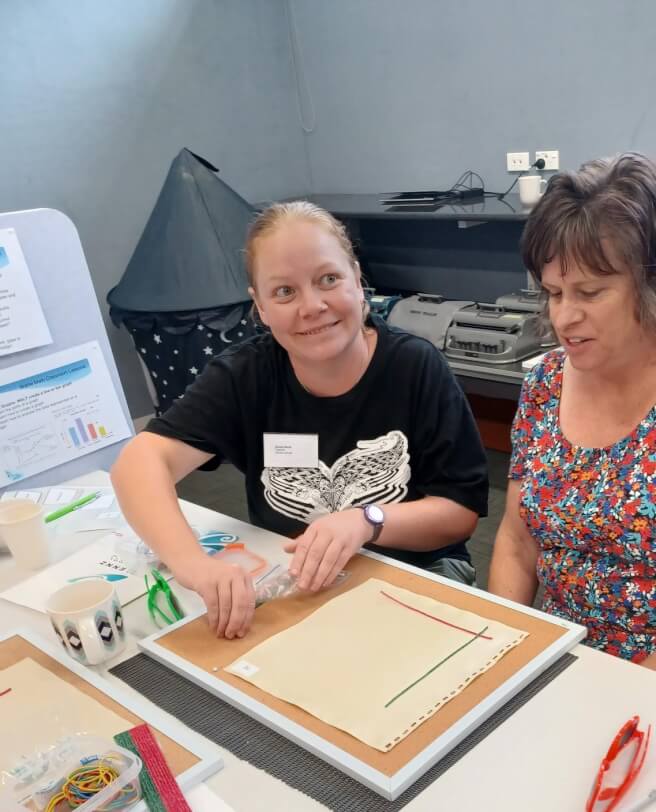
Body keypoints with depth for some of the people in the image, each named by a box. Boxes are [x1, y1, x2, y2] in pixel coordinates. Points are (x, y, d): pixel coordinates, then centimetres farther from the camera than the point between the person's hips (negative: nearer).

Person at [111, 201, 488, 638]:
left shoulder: (417, 367, -12)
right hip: (287, 581, 1)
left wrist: (366, 521, -30)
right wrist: (191, 561, -41)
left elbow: (463, 511, -11)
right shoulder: (243, 375, -10)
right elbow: (142, 461, -22)